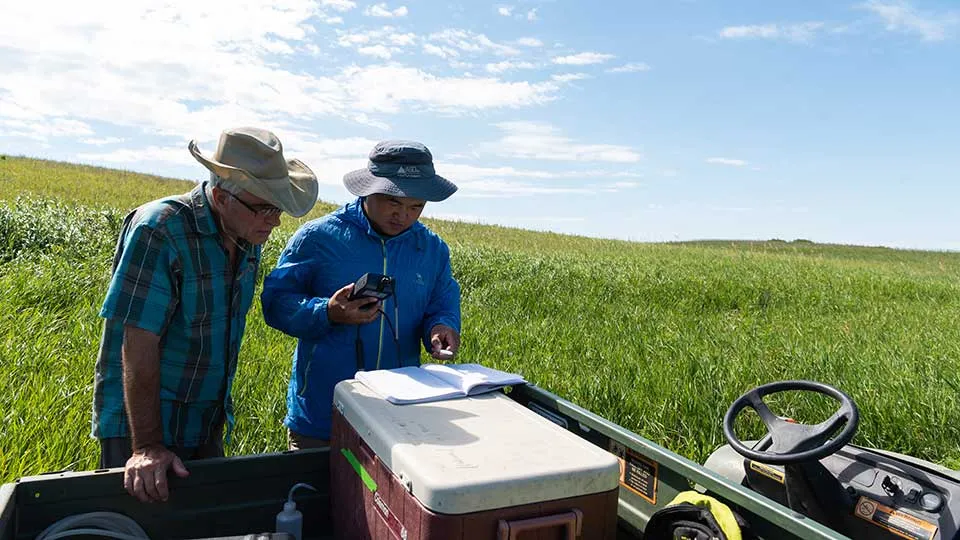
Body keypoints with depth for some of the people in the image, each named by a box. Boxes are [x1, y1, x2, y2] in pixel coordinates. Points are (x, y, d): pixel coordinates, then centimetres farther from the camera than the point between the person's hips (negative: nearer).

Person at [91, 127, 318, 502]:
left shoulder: (247, 238, 0)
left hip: (208, 425, 7)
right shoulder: (159, 230, -22)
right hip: (139, 423, -7)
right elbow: (138, 344, -25)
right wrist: (147, 446, -26)